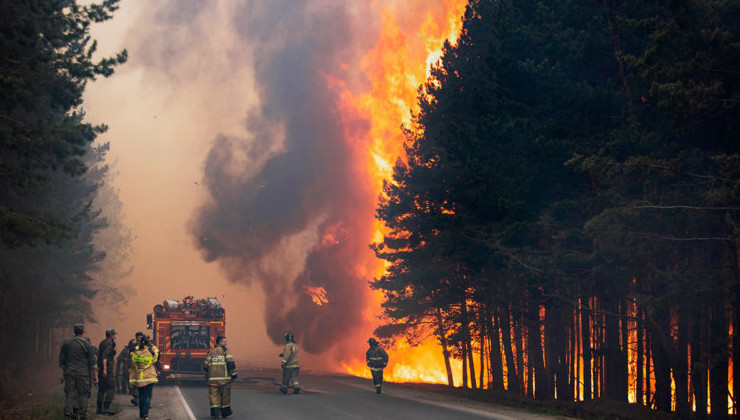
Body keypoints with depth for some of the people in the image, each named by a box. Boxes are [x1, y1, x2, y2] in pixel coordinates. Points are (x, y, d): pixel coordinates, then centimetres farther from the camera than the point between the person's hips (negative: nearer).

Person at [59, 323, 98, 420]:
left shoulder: (66, 343, 4)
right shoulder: (87, 344, -4)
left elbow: (61, 361, 10)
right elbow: (92, 362, -4)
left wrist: (65, 370, 23)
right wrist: (95, 376, 0)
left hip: (69, 373, 2)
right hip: (83, 374, -2)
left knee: (69, 394, 3)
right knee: (83, 395, 5)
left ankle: (68, 412, -12)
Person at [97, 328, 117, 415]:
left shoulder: (102, 343, 17)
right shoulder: (108, 343, -11)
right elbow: (104, 357, -21)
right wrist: (105, 369, -26)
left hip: (101, 369, 9)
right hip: (108, 369, -9)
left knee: (102, 388, 12)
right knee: (111, 388, -9)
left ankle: (99, 409, 14)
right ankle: (106, 408, -17)